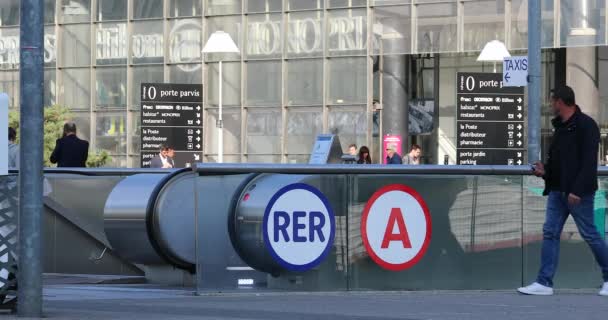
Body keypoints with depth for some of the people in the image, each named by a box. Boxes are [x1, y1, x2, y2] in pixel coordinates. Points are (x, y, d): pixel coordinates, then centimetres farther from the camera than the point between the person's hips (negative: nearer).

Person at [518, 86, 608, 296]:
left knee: (590, 235, 0)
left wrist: (577, 190, -24)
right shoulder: (560, 126, 16)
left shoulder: (585, 125, -12)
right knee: (550, 233, 2)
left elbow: (589, 162, -19)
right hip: (557, 190, 9)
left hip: (578, 193, -9)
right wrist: (545, 170, 5)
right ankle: (544, 283, 1)